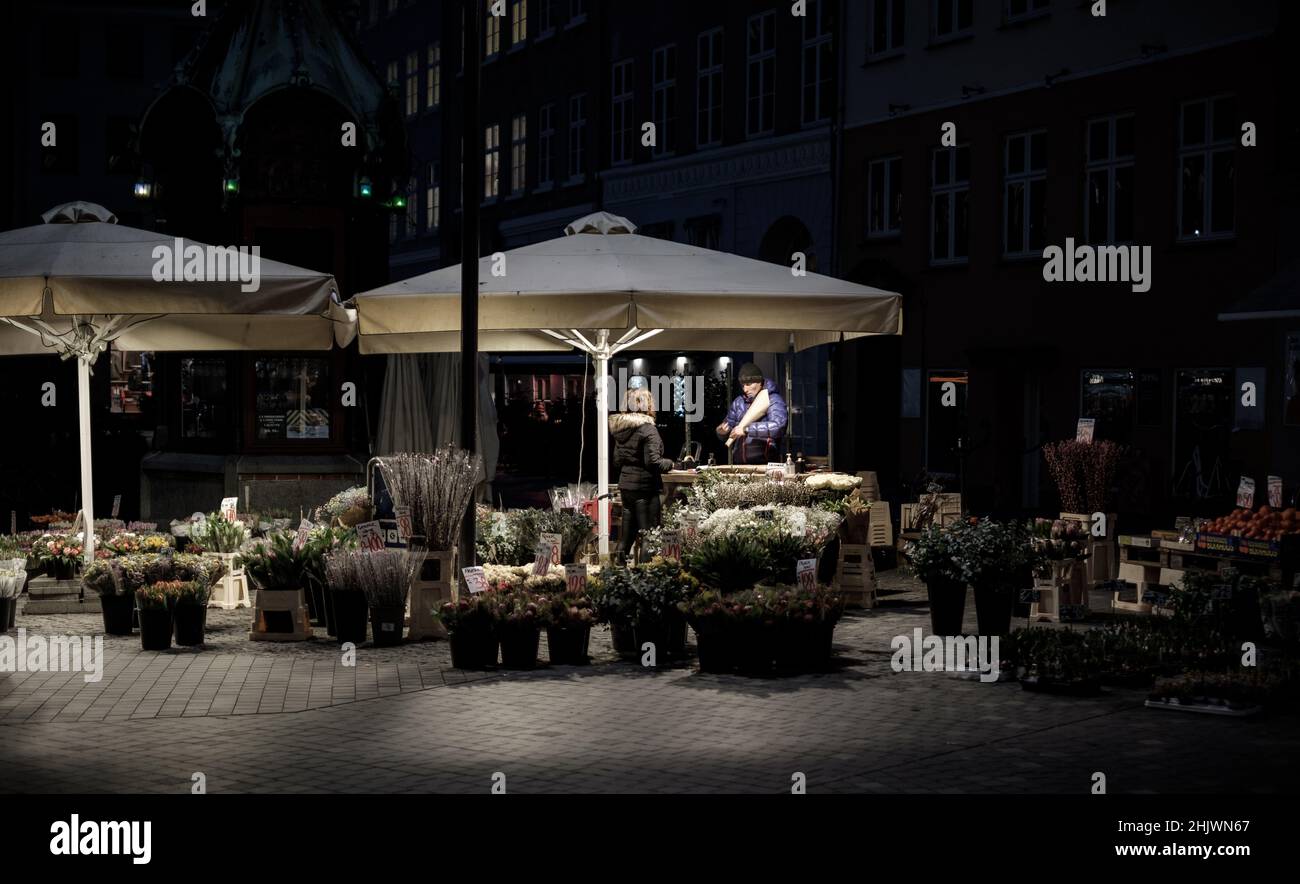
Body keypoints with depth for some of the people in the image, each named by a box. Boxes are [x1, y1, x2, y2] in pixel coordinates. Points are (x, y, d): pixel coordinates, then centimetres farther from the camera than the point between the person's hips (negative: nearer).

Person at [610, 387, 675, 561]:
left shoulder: (621, 429, 8)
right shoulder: (648, 430, -16)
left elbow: (617, 459, 16)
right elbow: (654, 462, -20)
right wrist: (669, 463, -3)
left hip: (625, 485, 8)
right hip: (645, 487, -8)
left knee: (628, 528, 16)